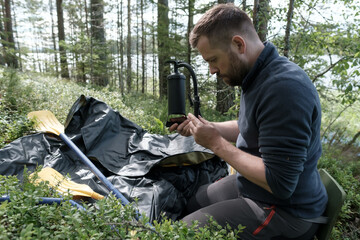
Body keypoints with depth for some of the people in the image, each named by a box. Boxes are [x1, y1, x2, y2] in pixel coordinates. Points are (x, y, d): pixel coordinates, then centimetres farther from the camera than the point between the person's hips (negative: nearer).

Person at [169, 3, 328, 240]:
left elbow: (279, 183, -30)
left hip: (284, 209, -9)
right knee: (184, 207, 17)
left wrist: (216, 143, -23)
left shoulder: (284, 87, -30)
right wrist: (206, 126, 0)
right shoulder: (258, 75, 1)